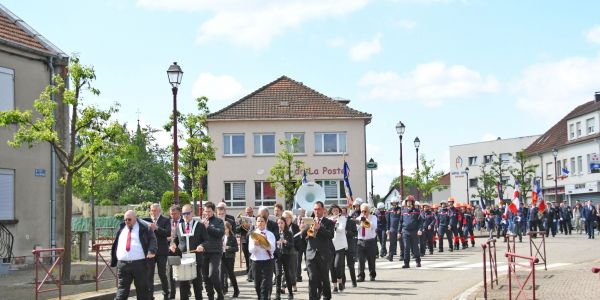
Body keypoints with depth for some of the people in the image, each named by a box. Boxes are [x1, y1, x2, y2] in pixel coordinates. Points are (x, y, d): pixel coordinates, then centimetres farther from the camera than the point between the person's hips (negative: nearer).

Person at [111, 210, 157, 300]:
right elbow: (115, 244, 19)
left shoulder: (143, 228, 2)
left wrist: (151, 251, -21)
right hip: (123, 264, 3)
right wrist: (113, 260, 15)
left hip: (139, 263, -3)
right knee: (122, 289, -1)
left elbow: (152, 239, -3)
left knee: (142, 288, 8)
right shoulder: (121, 229, 15)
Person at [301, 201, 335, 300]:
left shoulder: (329, 223, 5)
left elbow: (331, 235, -12)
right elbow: (302, 236, 5)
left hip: (324, 255, -1)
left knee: (324, 278, 8)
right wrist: (309, 227, -13)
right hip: (311, 254, 1)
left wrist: (319, 228, -21)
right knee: (312, 278, -8)